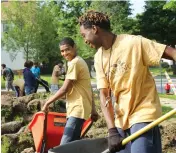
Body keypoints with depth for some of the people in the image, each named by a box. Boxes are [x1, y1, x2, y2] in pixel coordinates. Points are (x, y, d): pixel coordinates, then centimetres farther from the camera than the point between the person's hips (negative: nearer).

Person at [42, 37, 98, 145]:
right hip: (77, 109, 11)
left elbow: (64, 89, -15)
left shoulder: (74, 62, -13)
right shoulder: (79, 61, 19)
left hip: (77, 109, -11)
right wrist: (93, 109, 20)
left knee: (65, 146, -16)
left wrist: (47, 103, -5)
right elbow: (88, 88, 20)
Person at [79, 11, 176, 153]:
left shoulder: (133, 43, -15)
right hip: (121, 119, 6)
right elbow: (104, 95, -1)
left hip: (143, 115, -6)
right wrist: (112, 131, -12)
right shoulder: (99, 58, 3)